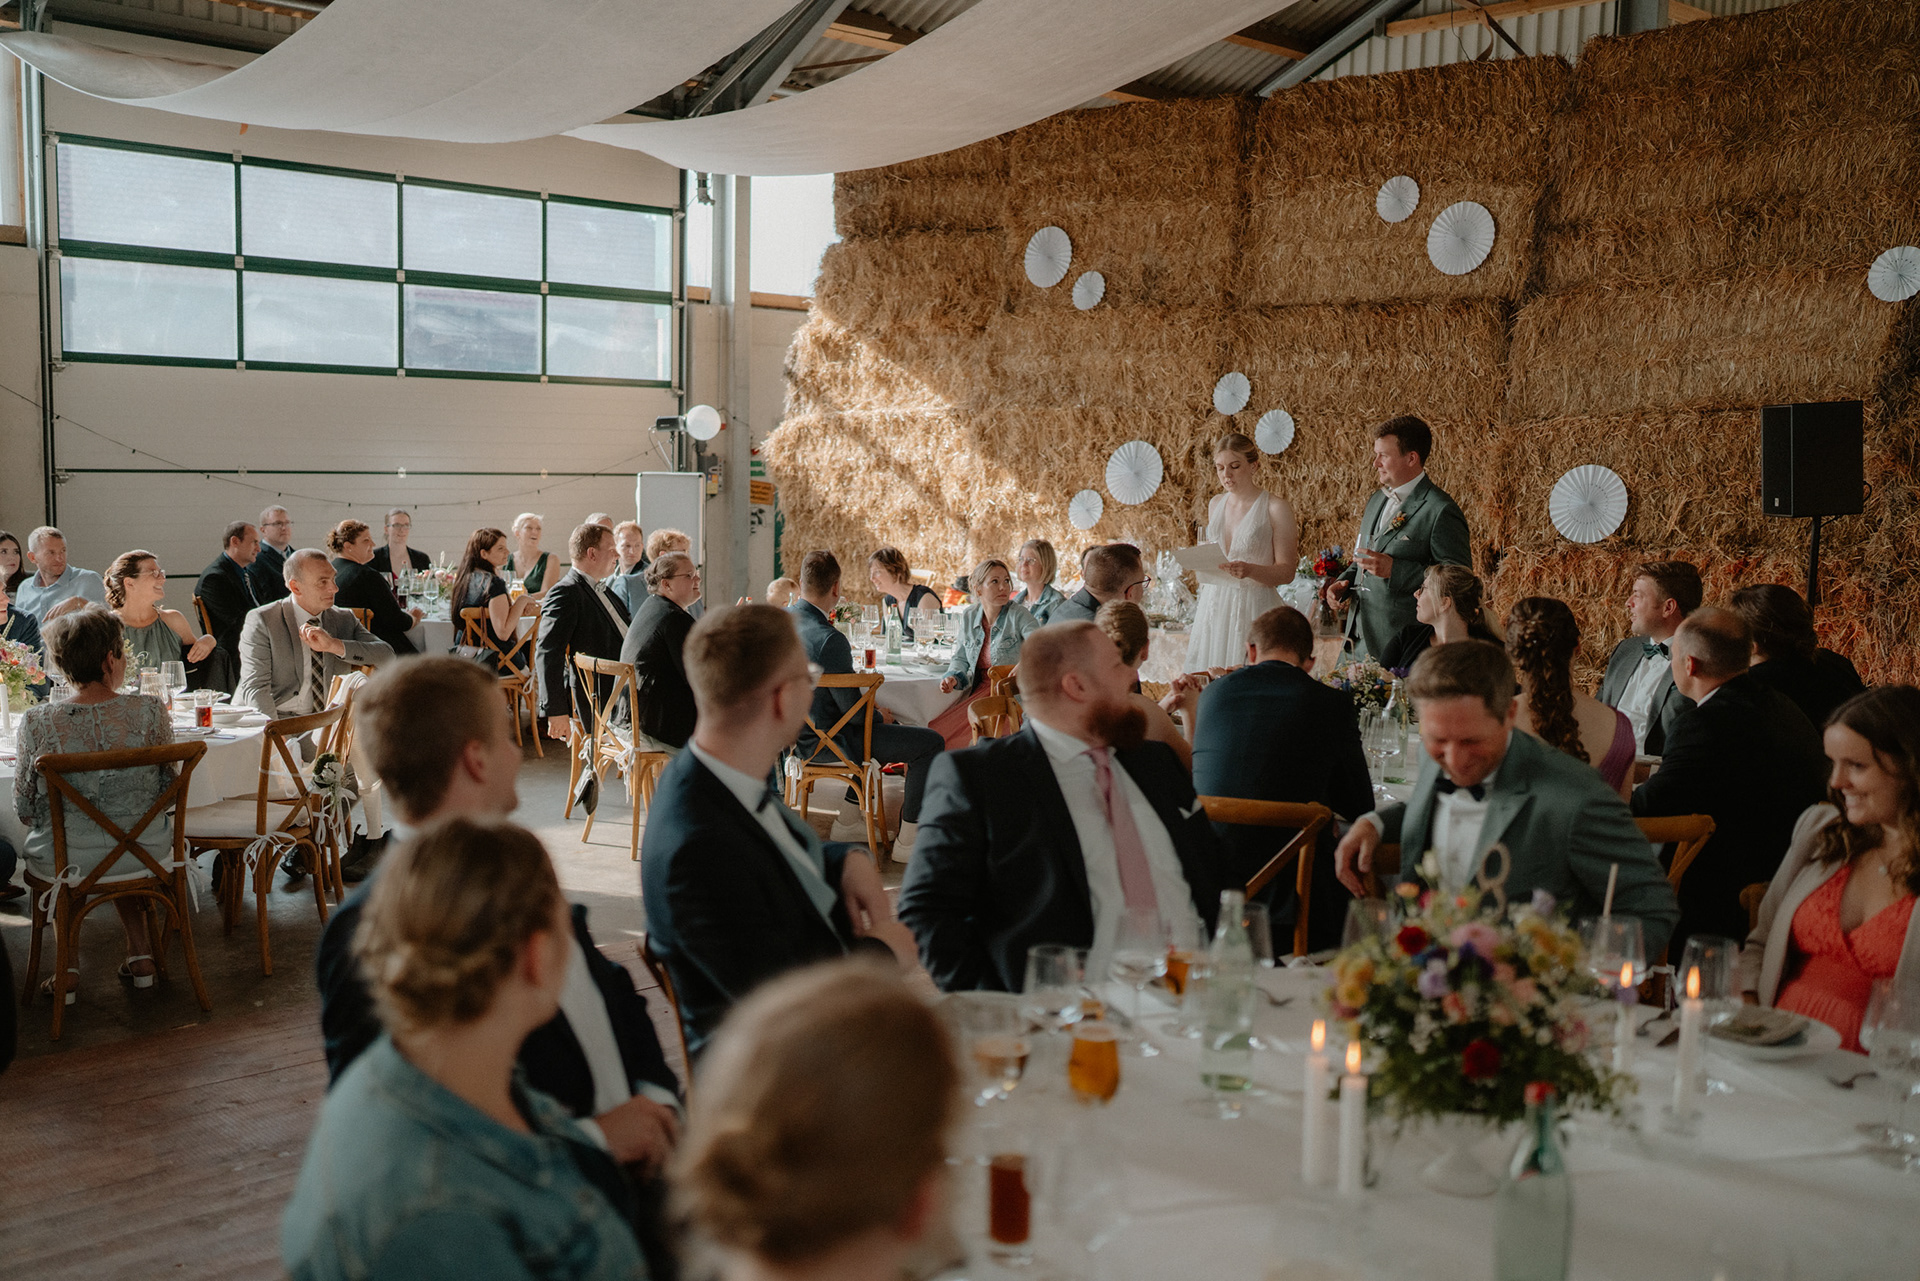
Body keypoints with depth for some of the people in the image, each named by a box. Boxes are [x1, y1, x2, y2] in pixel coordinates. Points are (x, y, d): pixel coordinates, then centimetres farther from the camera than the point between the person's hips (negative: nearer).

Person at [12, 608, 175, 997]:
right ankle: (140, 954, 34)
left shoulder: (37, 723, -15)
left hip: (65, 863, -1)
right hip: (146, 855, 1)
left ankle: (66, 967, 30)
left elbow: (25, 811, -4)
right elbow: (167, 791, -2)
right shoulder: (151, 711, -15)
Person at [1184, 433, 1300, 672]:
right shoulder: (1215, 504, 12)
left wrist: (1249, 570, -26)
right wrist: (1196, 621, 14)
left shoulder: (1275, 508, -5)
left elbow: (1286, 572, -7)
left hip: (1254, 608, -5)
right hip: (1213, 607, 5)